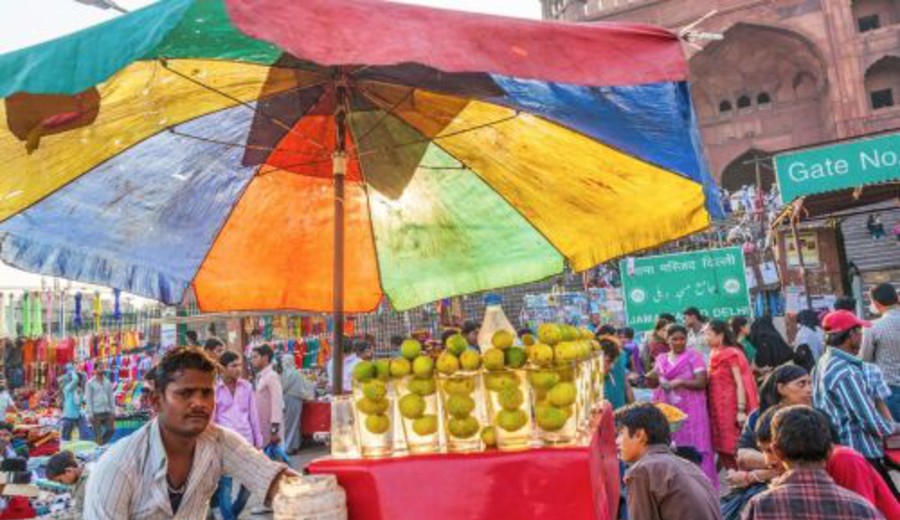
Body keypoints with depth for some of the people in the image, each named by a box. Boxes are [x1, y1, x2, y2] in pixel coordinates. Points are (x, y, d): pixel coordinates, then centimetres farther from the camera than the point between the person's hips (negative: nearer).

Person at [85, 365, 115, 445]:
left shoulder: (107, 382, 11)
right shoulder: (90, 383, -2)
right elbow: (88, 399, -5)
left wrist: (113, 411, 6)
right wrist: (90, 414, -10)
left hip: (107, 412, 4)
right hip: (96, 413, -4)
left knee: (111, 430, 2)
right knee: (98, 435, 0)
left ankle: (102, 443, 21)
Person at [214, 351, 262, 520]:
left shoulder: (247, 386, 5)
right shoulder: (214, 389, -3)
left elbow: (253, 415, 8)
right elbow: (210, 420, -1)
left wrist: (258, 442, 8)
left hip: (246, 441, 3)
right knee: (224, 484, 1)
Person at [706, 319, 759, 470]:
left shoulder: (731, 354, -10)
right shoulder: (714, 355, 12)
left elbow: (740, 384, -15)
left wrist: (741, 411, -19)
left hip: (732, 408, -7)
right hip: (718, 410, 7)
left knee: (734, 448, -3)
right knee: (723, 448, 9)